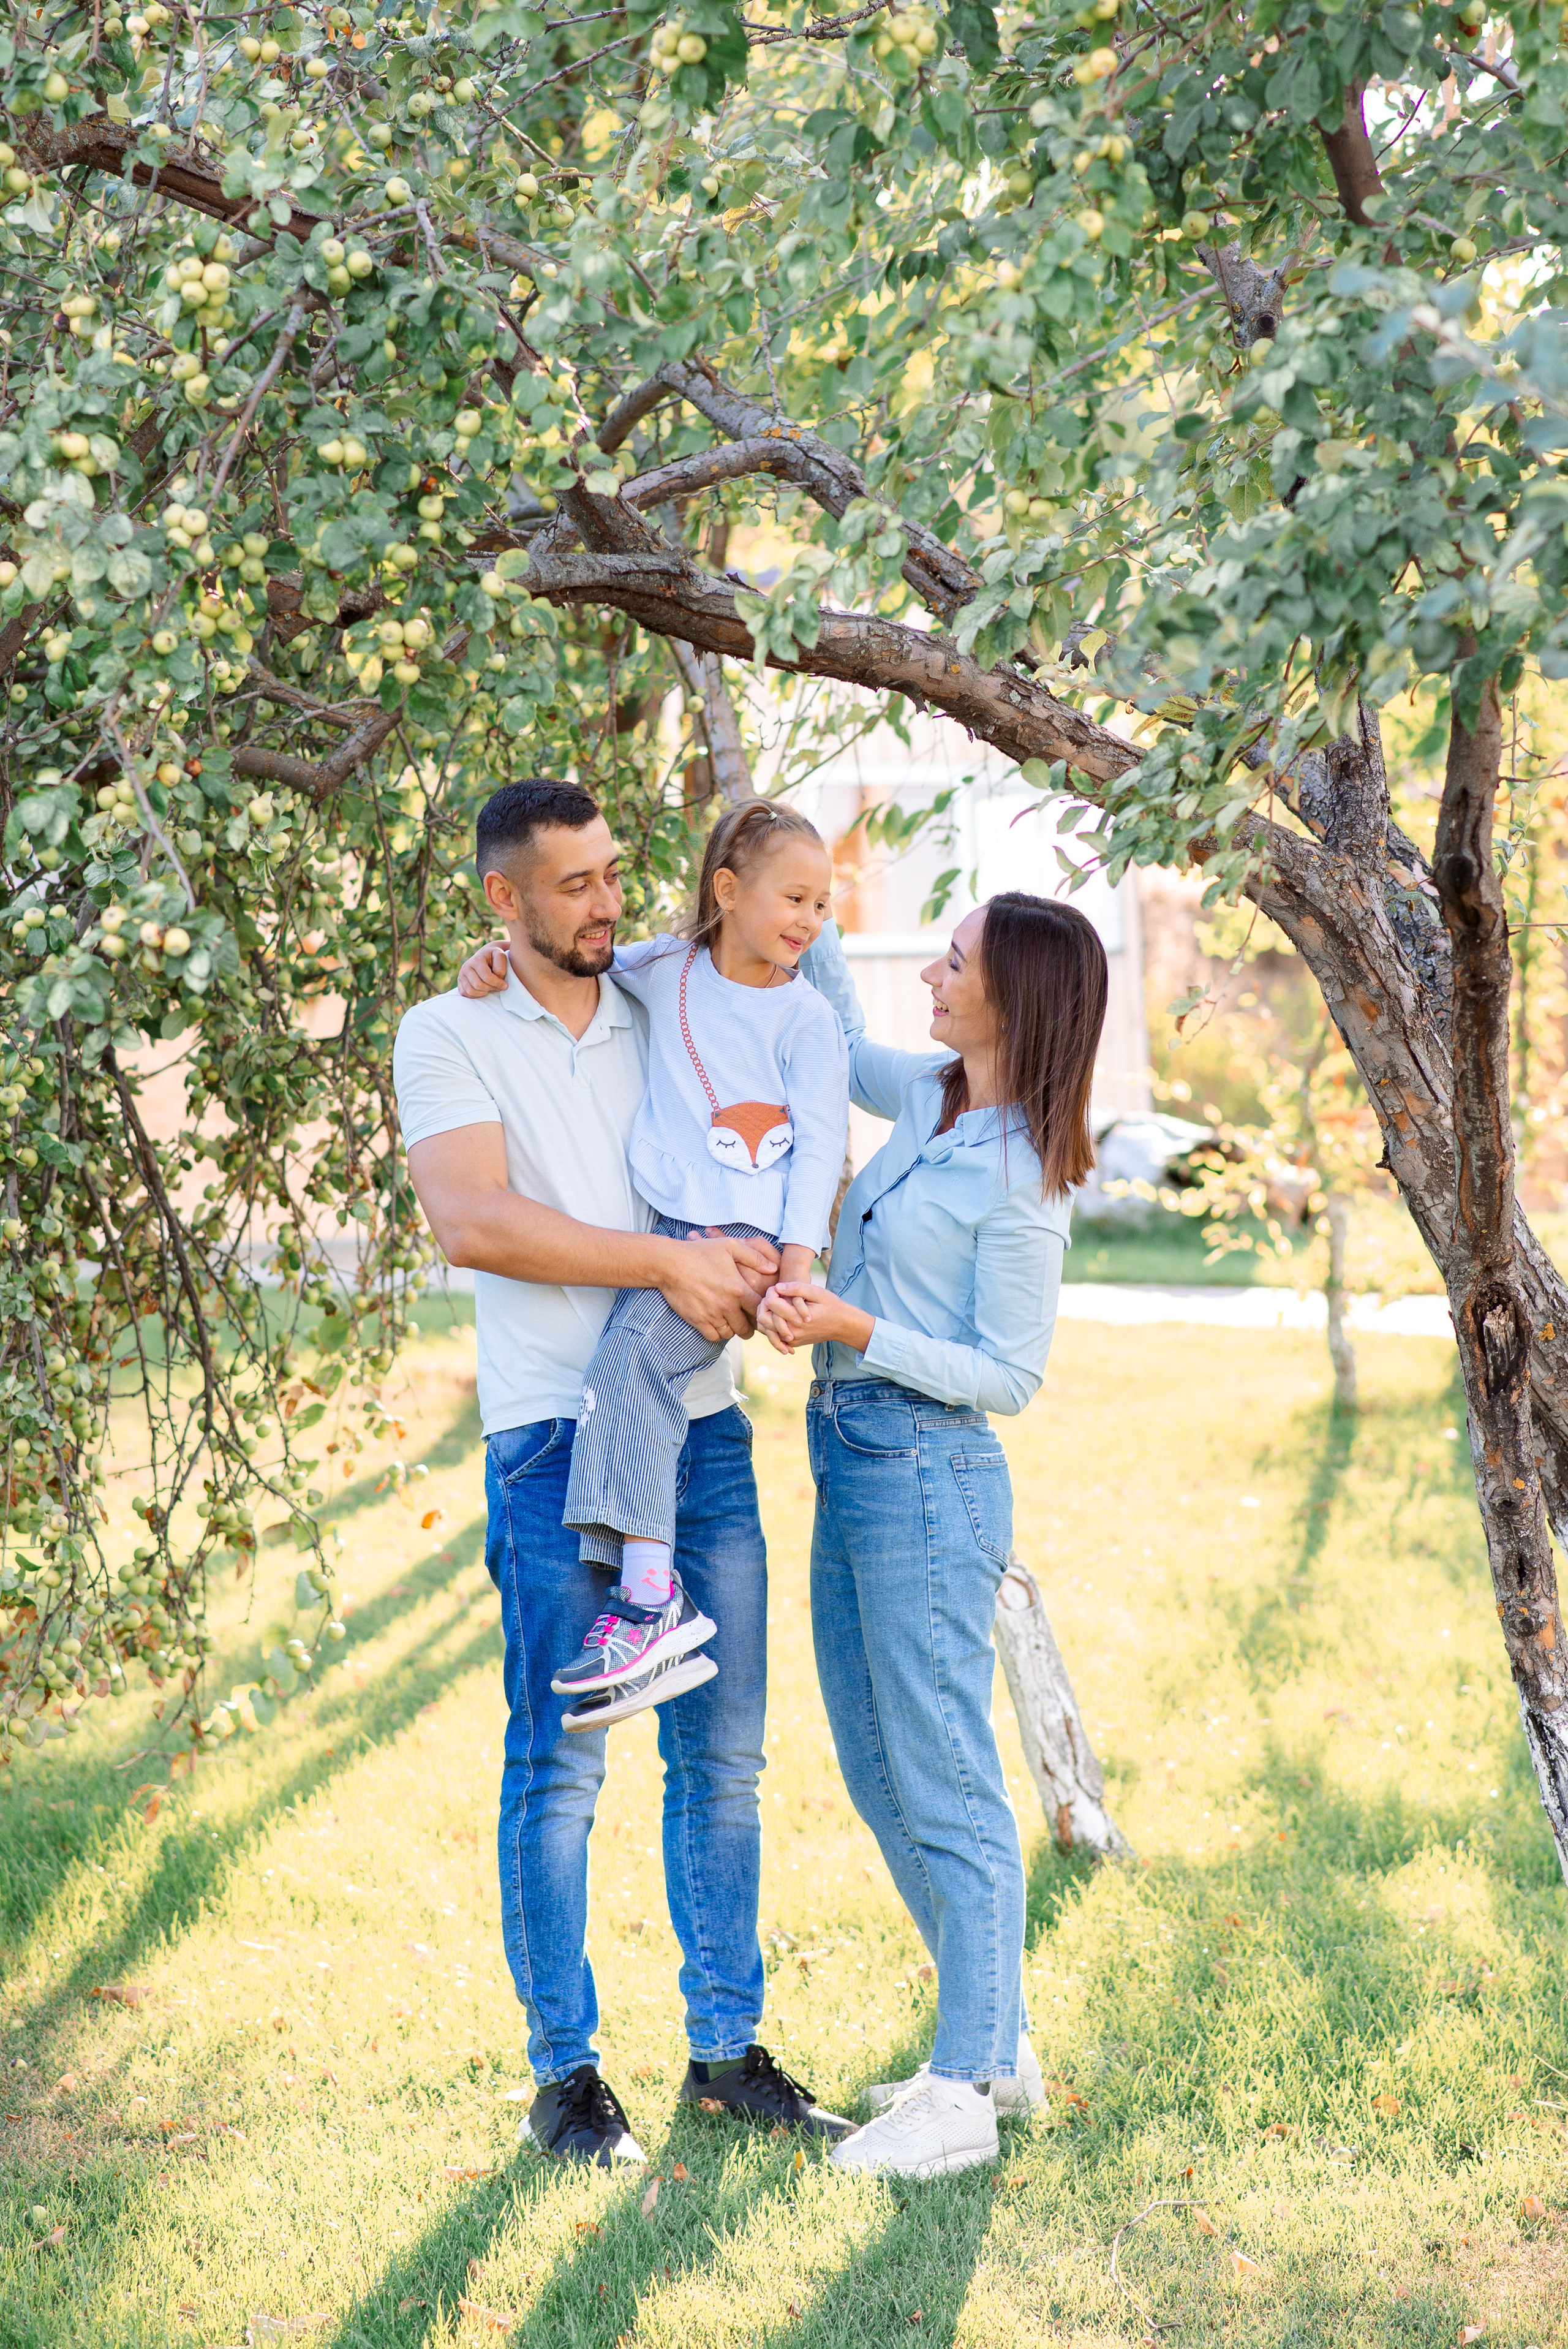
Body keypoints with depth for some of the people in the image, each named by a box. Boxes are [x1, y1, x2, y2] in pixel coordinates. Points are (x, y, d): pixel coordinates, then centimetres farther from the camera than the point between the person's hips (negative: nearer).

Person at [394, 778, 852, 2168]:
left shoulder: (664, 1020, 13)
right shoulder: (450, 1036, -1)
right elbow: (475, 1222, -15)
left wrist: (751, 1262, -7)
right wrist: (666, 1260, -21)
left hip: (705, 1430, 5)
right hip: (558, 1440, -5)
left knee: (724, 1757, 9)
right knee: (560, 1770, 0)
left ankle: (729, 2049, 20)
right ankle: (565, 2074, 11)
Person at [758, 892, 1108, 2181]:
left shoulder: (1021, 1179, -15)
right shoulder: (930, 1097, 8)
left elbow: (1009, 1375, -14)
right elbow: (840, 1039, 28)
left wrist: (856, 1329, -23)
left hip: (929, 1477, -9)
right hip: (851, 1466, 9)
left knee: (946, 1786, -3)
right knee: (881, 1778, 15)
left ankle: (964, 2097, 5)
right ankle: (999, 2045, 26)